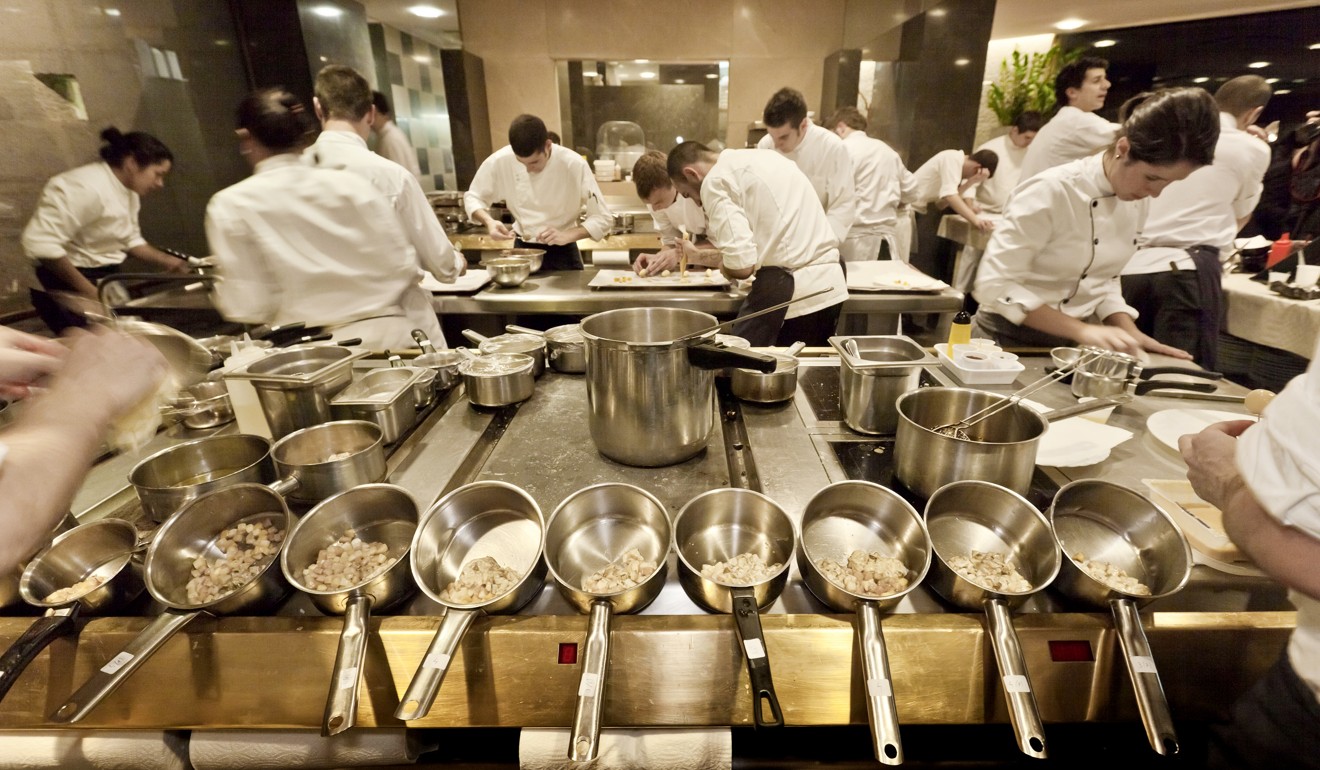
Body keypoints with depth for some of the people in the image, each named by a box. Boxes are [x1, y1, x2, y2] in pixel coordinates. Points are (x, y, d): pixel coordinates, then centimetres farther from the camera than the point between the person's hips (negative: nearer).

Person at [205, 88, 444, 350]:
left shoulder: (232, 206, -1)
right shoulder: (352, 184, 4)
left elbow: (249, 308, -5)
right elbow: (403, 269, 1)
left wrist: (221, 286, 17)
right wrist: (428, 339, 13)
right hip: (388, 336, 3)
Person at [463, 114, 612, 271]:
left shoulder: (574, 165, -21)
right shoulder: (500, 161, -14)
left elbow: (603, 218, -17)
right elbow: (473, 197, 1)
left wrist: (566, 236, -31)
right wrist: (489, 222, -19)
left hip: (562, 253, -2)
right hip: (522, 250, 2)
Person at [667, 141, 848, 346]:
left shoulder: (715, 181, -6)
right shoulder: (761, 157, 21)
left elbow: (742, 265, -17)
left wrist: (723, 266, 7)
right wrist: (700, 257, 38)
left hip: (789, 289, -9)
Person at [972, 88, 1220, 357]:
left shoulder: (1136, 203, 2)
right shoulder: (1051, 191, -21)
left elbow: (1102, 280, 12)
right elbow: (995, 284, -24)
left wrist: (1130, 333, -3)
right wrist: (1081, 330, -25)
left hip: (1071, 343, 6)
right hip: (1011, 340, -6)